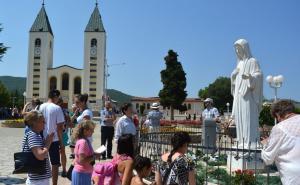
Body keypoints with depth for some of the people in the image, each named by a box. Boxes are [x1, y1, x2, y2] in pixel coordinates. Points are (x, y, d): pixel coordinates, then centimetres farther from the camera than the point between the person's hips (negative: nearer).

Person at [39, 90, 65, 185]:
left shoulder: (41, 107, 2)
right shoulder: (57, 108, -12)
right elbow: (59, 127, -13)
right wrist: (61, 142, -5)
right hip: (54, 140, -5)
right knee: (55, 164, 5)